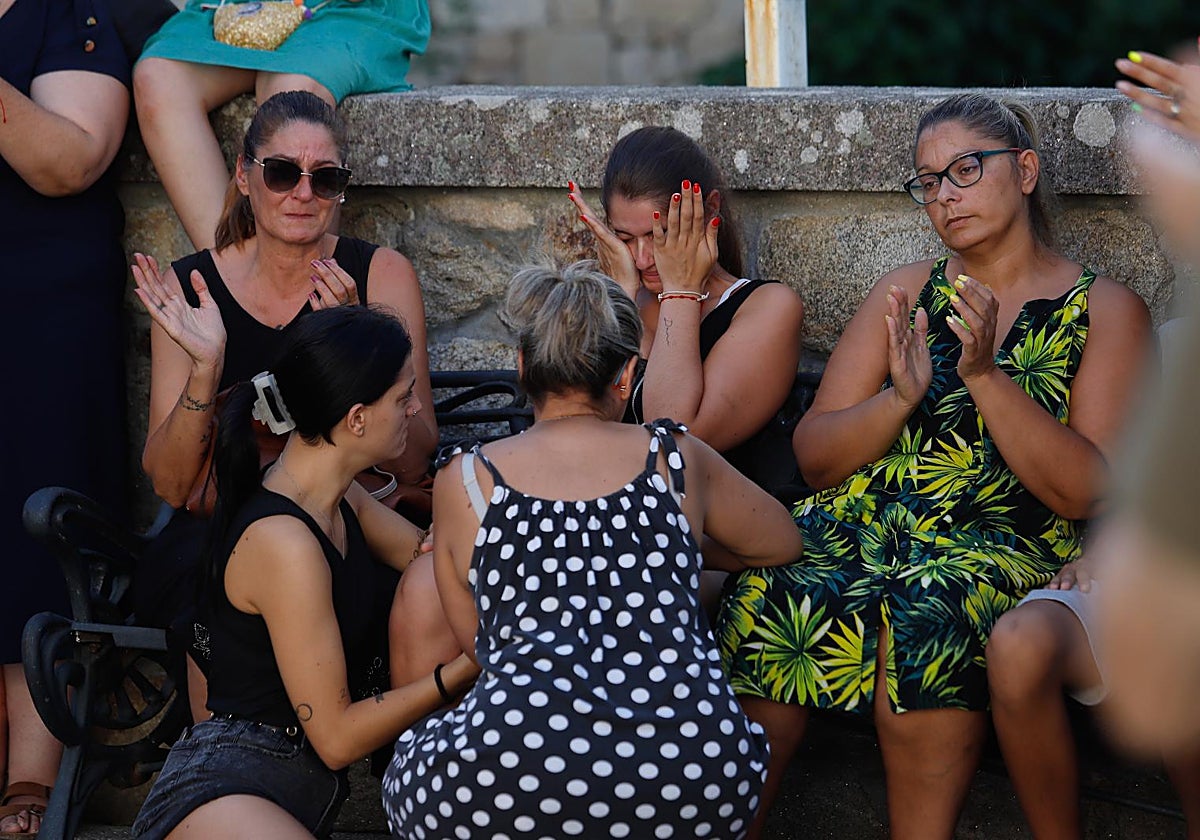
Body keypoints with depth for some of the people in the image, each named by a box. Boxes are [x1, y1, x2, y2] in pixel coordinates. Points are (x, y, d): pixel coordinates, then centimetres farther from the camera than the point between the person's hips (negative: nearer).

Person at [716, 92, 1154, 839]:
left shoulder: (1105, 310, 9)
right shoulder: (907, 292, 20)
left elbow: (1085, 491, -2)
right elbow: (814, 457, 13)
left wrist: (985, 376, -11)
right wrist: (898, 399, -5)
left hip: (1000, 545, -3)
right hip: (857, 520, 3)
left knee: (928, 616, -35)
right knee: (768, 601, -26)